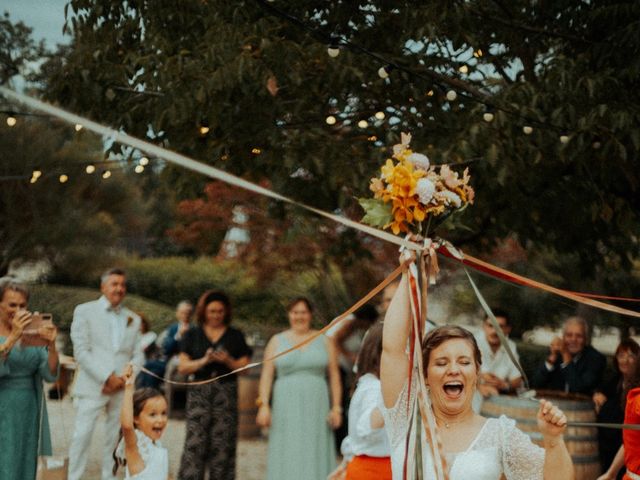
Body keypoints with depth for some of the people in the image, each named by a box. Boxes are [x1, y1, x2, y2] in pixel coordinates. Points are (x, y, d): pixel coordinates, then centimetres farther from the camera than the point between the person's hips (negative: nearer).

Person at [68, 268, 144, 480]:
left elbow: (138, 356, 11)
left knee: (115, 438, 5)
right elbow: (81, 351, -6)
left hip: (122, 388, 4)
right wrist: (107, 377, -12)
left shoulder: (133, 319, 15)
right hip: (92, 386, -4)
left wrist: (123, 379, -8)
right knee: (82, 436, -8)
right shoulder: (85, 311, 2)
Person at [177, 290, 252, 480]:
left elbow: (244, 366, 7)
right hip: (199, 393, -1)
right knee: (195, 442, -9)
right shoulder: (192, 335, 11)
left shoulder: (236, 336, 11)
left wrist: (228, 361, -11)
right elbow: (182, 367, 4)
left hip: (226, 393, 1)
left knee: (223, 442, -2)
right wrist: (204, 361, -11)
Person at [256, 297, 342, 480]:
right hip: (286, 408, 0)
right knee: (287, 457, -2)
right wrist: (263, 405, -7)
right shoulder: (277, 341, 10)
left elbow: (334, 376, 6)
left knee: (315, 455, -3)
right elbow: (267, 375, 4)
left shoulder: (324, 341, 9)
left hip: (316, 408, 0)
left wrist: (336, 408, -3)